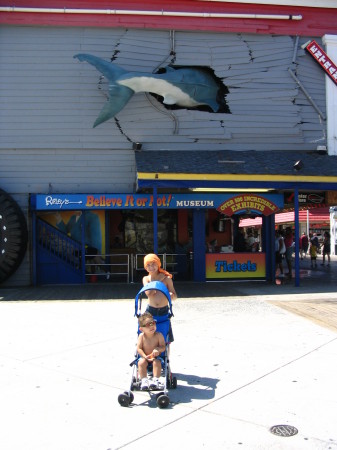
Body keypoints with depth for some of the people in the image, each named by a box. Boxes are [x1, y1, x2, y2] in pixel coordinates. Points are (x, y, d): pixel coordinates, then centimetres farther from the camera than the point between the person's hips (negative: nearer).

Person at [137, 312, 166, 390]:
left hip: (156, 357, -1)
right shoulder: (141, 336, -10)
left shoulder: (159, 335, -11)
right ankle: (144, 380, -25)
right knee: (141, 362, -28)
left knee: (157, 362, -32)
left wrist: (157, 349, -34)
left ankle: (155, 380, -28)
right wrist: (145, 356, -25)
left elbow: (163, 347, -11)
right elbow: (139, 349, -11)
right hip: (145, 357, 1)